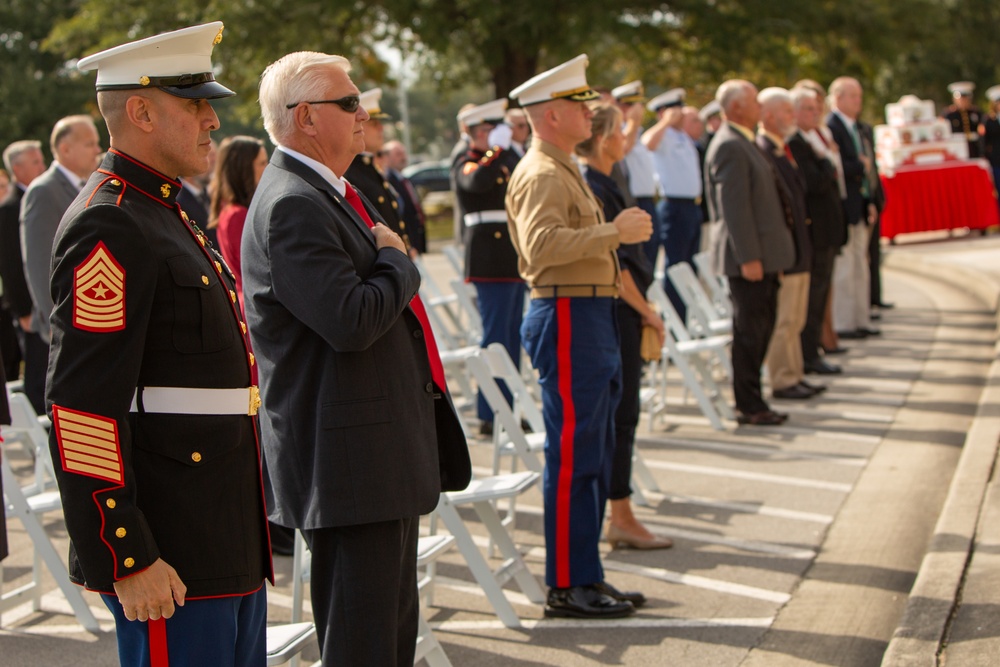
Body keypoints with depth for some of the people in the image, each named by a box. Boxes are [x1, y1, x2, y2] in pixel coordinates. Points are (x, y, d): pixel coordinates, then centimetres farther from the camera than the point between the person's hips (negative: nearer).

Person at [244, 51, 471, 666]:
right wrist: (396, 260, -11)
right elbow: (351, 320, -27)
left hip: (388, 452, 11)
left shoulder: (337, 194, 17)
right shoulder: (291, 205, -18)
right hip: (350, 459, -11)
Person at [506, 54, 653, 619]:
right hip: (569, 318, -11)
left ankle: (586, 577, 21)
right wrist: (614, 230, -29)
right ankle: (567, 586, 0)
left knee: (594, 454, 13)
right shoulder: (541, 174, -14)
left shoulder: (563, 170, 20)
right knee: (573, 456, -6)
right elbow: (542, 243, -30)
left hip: (591, 318, 11)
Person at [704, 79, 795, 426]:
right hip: (748, 255, -10)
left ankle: (751, 400, 21)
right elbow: (734, 207, -21)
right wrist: (748, 257, -23)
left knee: (761, 327, 13)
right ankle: (748, 406, 4)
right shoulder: (729, 147, -16)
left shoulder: (744, 143, 17)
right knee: (749, 331, -3)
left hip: (761, 254, 10)